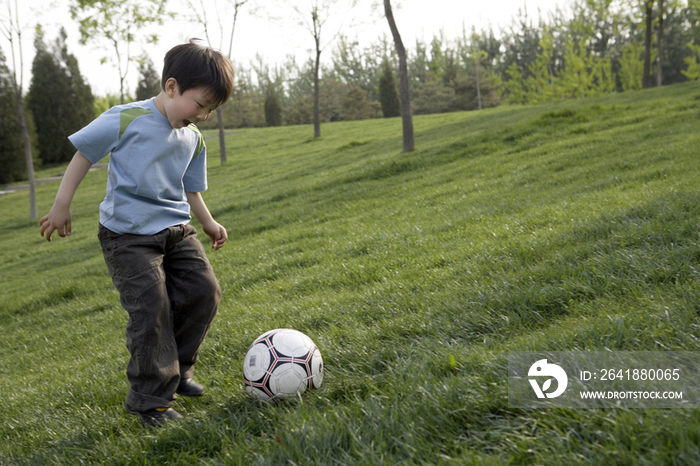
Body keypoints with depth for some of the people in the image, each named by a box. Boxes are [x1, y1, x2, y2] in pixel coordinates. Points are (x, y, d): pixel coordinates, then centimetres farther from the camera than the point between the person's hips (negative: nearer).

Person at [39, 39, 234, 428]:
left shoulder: (193, 139, 8)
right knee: (151, 307, -14)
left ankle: (175, 370, 19)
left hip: (176, 229, 7)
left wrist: (208, 223, 21)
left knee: (203, 291, -2)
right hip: (128, 234, -6)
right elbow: (84, 154, -4)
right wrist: (62, 205, -5)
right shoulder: (125, 120, -11)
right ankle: (151, 399, 0)